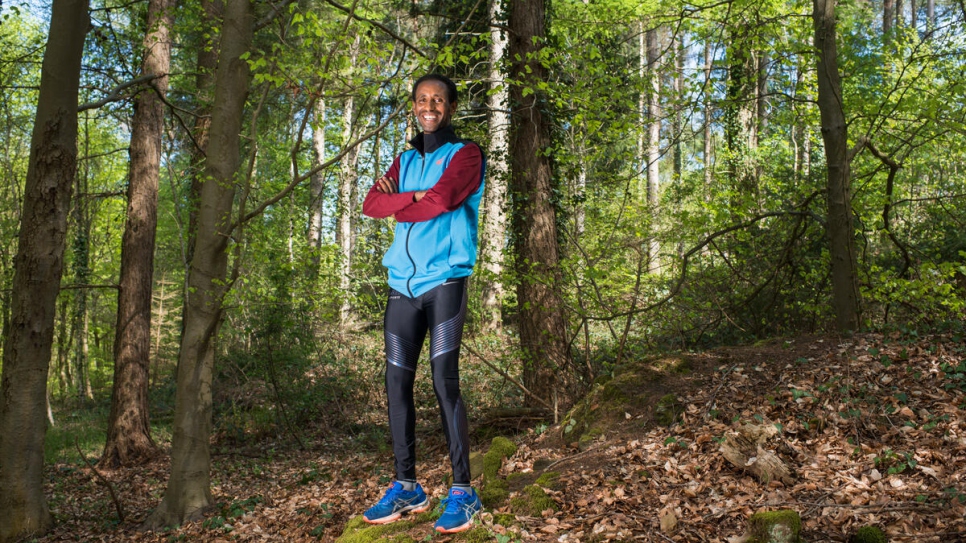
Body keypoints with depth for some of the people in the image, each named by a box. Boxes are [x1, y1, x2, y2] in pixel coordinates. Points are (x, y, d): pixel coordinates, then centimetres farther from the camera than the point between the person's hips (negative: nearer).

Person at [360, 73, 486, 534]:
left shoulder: (465, 154, 3)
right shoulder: (405, 160, 20)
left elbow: (445, 197, -15)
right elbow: (371, 204, 6)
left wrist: (397, 205, -1)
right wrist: (416, 198, -10)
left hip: (444, 280, -5)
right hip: (403, 283, 6)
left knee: (444, 382, -9)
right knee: (397, 383, 3)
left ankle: (463, 491, -2)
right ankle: (406, 487, 12)